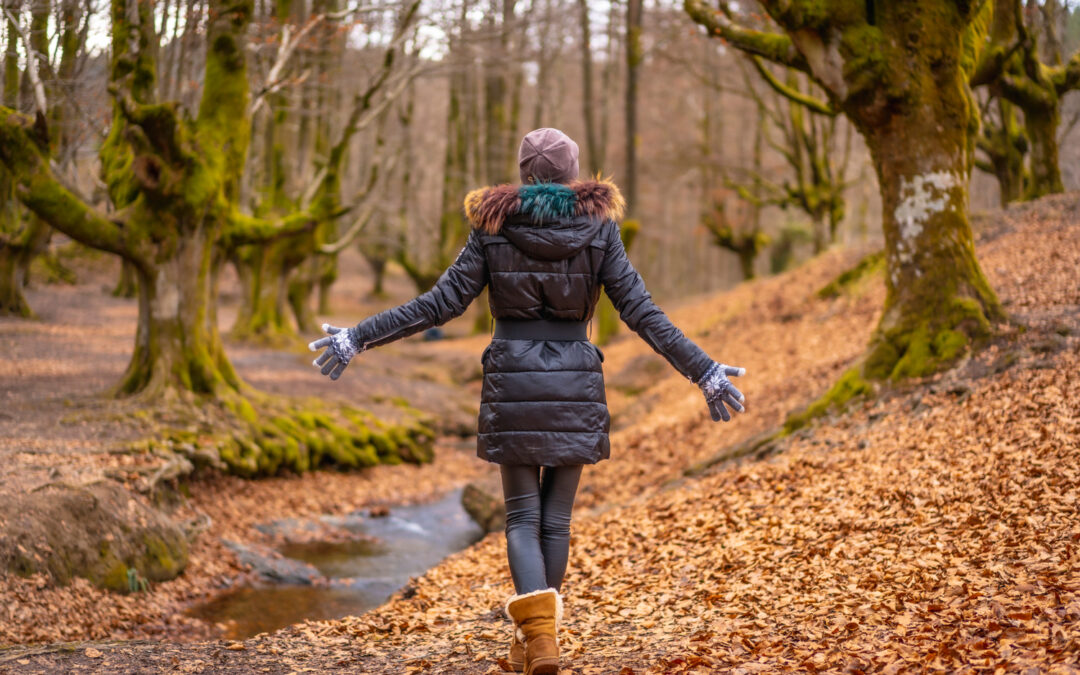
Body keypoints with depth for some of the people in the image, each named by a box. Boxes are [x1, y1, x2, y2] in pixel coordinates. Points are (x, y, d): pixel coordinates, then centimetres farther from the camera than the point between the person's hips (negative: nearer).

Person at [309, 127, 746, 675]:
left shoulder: (493, 227, -2)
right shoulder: (598, 229, -1)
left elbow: (441, 303, -5)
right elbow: (641, 313, -5)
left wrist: (358, 338, 1)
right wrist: (705, 373, 0)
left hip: (512, 384, 0)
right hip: (575, 386, 1)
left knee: (523, 518, 6)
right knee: (556, 519, 12)